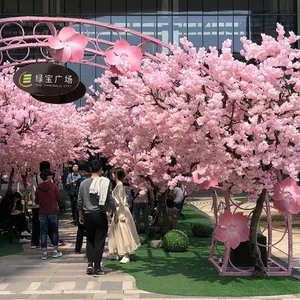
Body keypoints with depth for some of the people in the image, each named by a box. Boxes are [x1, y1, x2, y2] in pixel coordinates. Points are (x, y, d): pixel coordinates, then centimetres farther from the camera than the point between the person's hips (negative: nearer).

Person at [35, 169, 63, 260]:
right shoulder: (54, 186, -10)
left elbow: (36, 201, 4)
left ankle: (44, 253, 6)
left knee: (43, 233, 6)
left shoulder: (38, 187, -2)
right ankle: (55, 251, 15)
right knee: (55, 232, 12)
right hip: (53, 212, -2)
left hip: (42, 213, 2)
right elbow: (59, 198, -7)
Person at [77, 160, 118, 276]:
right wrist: (115, 213, 5)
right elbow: (110, 199, -6)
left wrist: (81, 215, 19)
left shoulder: (84, 183, 2)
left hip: (88, 215, 3)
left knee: (90, 240, 16)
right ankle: (97, 268, 3)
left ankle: (90, 263, 3)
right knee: (99, 242, 2)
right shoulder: (105, 182, -7)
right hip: (100, 215, -3)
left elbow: (79, 201, 7)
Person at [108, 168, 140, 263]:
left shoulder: (119, 186, -16)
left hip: (121, 211, -10)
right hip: (118, 211, 10)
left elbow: (120, 201, -19)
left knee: (123, 233, -7)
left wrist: (122, 215, -20)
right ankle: (116, 253, 23)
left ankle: (126, 256, -4)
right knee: (115, 232, 15)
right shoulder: (118, 185, 12)